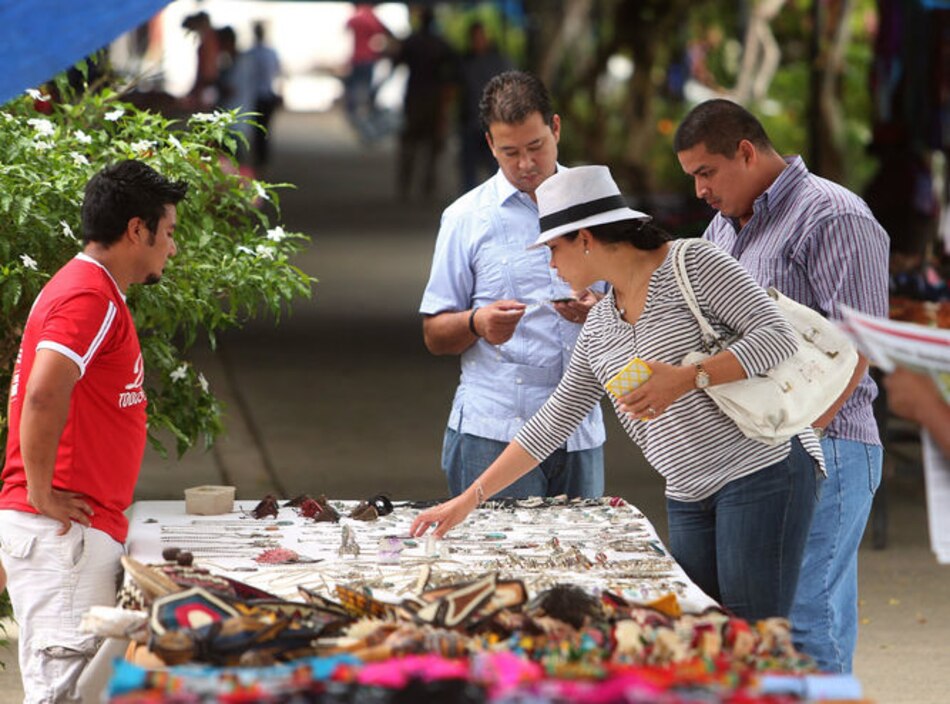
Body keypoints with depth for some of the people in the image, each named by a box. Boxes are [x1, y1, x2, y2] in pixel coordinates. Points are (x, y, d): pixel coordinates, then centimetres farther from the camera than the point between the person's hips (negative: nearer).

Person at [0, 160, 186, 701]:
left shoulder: (95, 292, 20)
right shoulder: (90, 298, -14)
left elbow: (48, 398, 26)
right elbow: (43, 397, -27)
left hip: (89, 529, 10)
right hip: (63, 532, -10)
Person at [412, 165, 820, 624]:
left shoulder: (692, 264, -5)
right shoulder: (598, 326, 16)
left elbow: (779, 337, -12)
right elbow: (553, 422, 21)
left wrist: (688, 378, -23)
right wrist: (469, 499, 19)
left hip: (762, 471, -7)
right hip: (689, 499, 7)